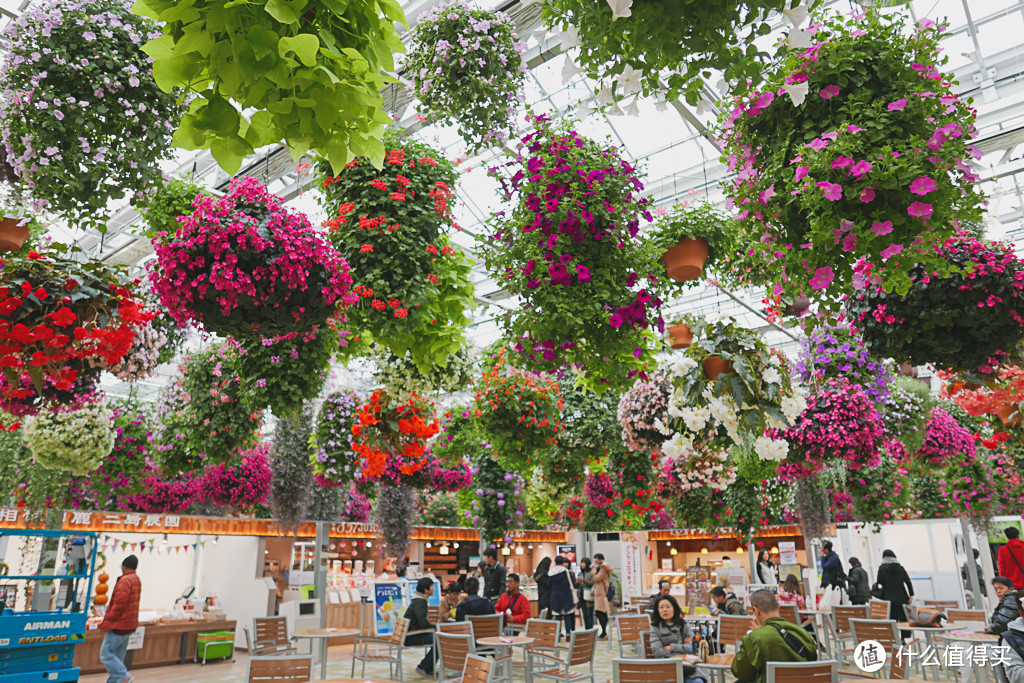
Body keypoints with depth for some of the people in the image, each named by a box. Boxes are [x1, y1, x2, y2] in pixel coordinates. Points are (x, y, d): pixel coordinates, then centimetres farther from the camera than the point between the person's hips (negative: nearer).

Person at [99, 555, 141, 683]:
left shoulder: (124, 581, -17)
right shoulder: (137, 580, 13)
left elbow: (119, 604, -22)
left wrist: (107, 621, -11)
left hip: (118, 625, -9)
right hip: (129, 625, 9)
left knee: (106, 653, -3)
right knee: (118, 656, 15)